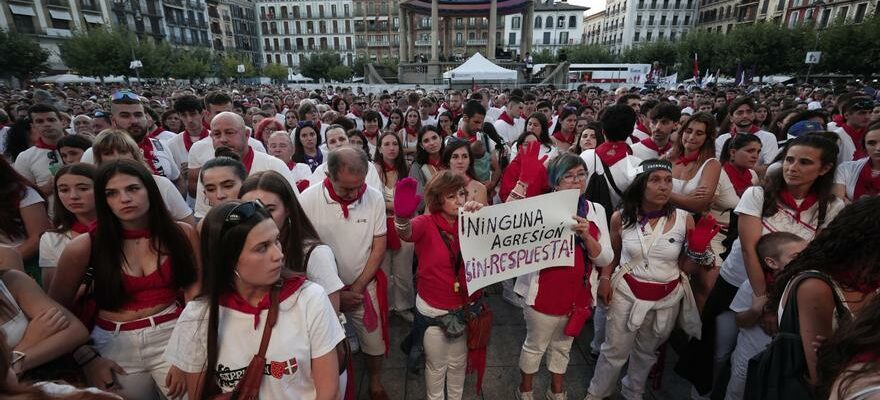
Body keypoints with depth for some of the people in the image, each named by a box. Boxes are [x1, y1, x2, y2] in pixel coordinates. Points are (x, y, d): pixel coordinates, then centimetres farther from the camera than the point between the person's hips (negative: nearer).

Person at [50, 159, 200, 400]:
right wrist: (87, 358, 0)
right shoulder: (84, 247, -8)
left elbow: (196, 297, -6)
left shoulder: (182, 234, -7)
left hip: (173, 336, 0)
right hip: (115, 345, 1)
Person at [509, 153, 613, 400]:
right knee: (535, 345, 16)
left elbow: (605, 259, -4)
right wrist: (522, 183, -31)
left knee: (563, 345, 25)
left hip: (578, 294, 5)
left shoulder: (596, 211, -2)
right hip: (544, 293, -4)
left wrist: (586, 236, -23)